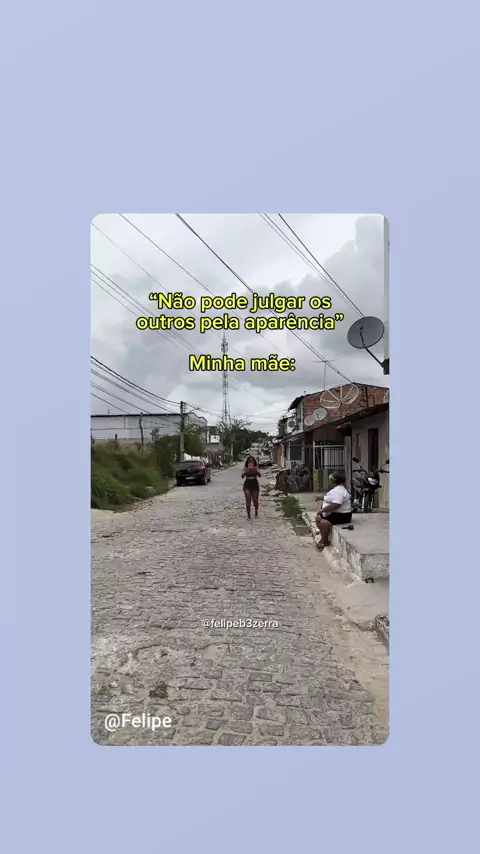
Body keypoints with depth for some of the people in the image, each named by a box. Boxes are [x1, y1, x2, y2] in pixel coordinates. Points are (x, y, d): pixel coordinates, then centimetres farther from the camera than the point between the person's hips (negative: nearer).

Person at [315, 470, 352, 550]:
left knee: (323, 523, -26)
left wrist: (322, 510, -26)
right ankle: (323, 537, 18)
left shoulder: (338, 490, -24)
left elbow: (335, 505, -34)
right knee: (318, 518, 11)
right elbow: (331, 501, 25)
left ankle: (325, 541, -6)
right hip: (335, 513, 12)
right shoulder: (336, 488, 12)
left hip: (342, 515, -12)